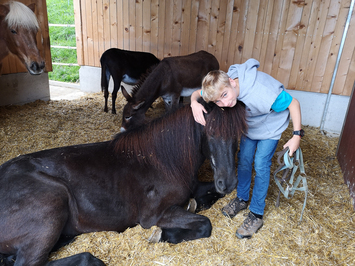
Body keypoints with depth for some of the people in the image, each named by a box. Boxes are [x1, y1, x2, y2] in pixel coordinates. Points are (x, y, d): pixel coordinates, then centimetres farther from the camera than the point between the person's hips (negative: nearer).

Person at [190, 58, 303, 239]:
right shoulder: (221, 86, -28)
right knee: (244, 160, 10)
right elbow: (197, 93, -12)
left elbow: (293, 104, -28)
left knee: (261, 166, -5)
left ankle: (256, 215, 11)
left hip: (271, 127, -5)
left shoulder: (264, 93, -44)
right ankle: (242, 199, 33)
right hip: (249, 125, 5)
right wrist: (194, 103, -37)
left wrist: (297, 136, -25)